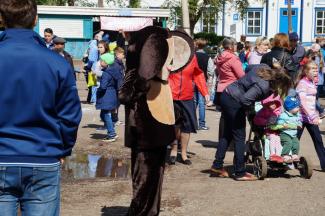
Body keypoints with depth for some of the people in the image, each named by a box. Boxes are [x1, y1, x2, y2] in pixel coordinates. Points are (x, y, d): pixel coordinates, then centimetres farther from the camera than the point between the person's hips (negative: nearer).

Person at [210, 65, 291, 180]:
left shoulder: (265, 68, -2)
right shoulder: (262, 86, -27)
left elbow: (249, 68, 17)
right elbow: (245, 100, -33)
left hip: (227, 95, 10)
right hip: (234, 103, -10)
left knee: (228, 134, 18)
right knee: (239, 137, 0)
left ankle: (217, 166, 24)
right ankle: (240, 173, 7)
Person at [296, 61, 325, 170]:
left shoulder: (312, 83, 12)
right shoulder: (302, 83, -12)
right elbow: (303, 102, -22)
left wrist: (316, 115, 18)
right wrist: (312, 116, -28)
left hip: (311, 117, 8)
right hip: (302, 116, -7)